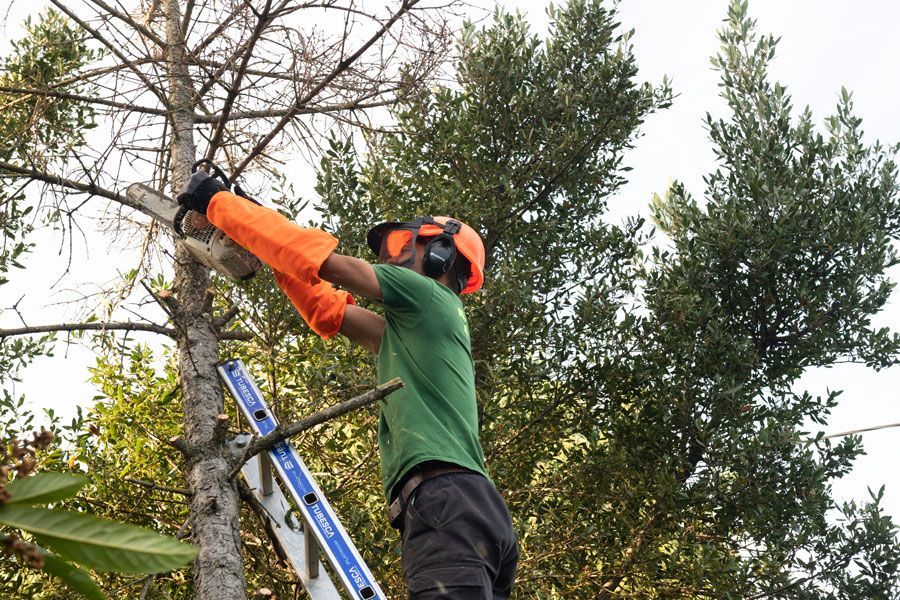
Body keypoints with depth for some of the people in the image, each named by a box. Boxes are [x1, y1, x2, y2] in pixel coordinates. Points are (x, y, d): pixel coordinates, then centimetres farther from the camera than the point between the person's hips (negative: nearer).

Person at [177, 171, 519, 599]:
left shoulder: (427, 293, 7)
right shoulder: (411, 330, 33)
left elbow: (324, 259, 5)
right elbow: (329, 310, 34)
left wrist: (217, 202, 12)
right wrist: (273, 249, 32)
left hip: (445, 497, -10)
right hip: (468, 508, 10)